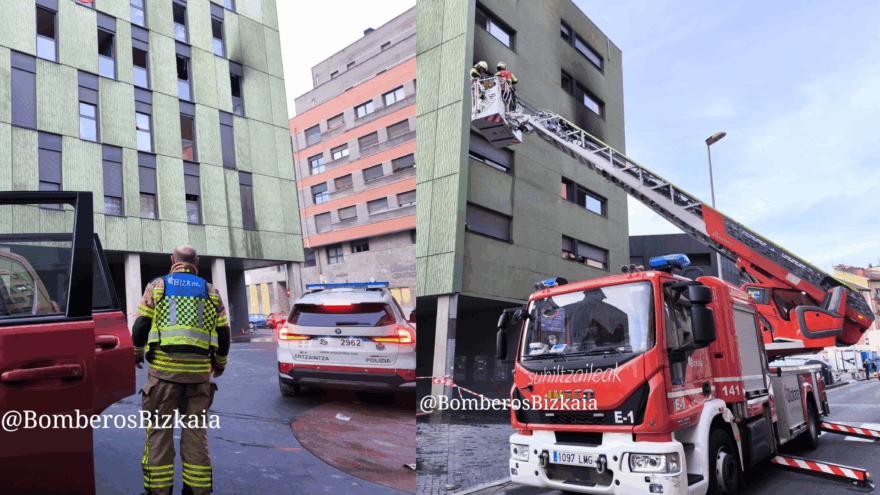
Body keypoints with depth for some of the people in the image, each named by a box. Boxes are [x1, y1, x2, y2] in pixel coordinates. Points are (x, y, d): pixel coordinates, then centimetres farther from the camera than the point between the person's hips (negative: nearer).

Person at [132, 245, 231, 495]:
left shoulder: (157, 286, 4)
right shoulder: (210, 291, 8)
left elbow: (140, 326, 0)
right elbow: (223, 334, 6)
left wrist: (136, 354, 18)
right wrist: (220, 363, 22)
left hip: (163, 370, -1)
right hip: (198, 371, 2)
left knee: (159, 431, 8)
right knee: (196, 431, 8)